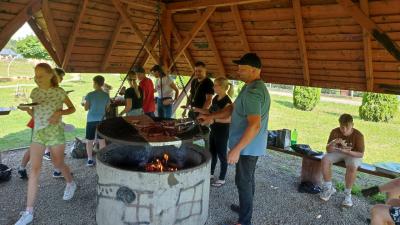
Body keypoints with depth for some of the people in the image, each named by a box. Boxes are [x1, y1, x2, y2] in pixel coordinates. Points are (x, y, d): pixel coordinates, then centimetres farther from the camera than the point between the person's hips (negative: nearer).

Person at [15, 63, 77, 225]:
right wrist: (26, 109, -8)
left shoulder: (59, 92, -7)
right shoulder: (34, 92, 5)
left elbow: (72, 108, 3)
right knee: (34, 169, -3)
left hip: (55, 132, -3)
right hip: (38, 132, 3)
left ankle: (71, 184, 45)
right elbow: (34, 114, 13)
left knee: (58, 164, 12)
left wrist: (60, 113, -16)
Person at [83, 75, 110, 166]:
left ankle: (90, 160, 13)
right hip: (101, 120, 2)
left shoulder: (90, 95, -11)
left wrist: (85, 103, 13)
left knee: (89, 141, 9)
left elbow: (86, 108, -6)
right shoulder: (106, 95, -3)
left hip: (91, 120, -2)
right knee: (101, 140, 10)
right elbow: (107, 107, 5)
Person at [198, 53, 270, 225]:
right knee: (247, 179, 22)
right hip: (250, 145, 10)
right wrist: (211, 116, 7)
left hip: (248, 146, -10)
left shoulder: (253, 92, -25)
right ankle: (246, 208, 40)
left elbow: (254, 125, -33)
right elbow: (233, 108, 15)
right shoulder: (253, 87, 10)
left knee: (243, 181, 2)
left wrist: (236, 149, -31)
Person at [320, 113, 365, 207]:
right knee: (325, 160, -25)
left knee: (352, 166, -36)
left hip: (353, 154, -2)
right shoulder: (335, 132, -17)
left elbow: (361, 154, -21)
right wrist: (333, 143, -39)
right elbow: (328, 150, -17)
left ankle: (347, 193, -15)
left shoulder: (358, 135, -22)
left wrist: (348, 151, -40)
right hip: (338, 152, 3)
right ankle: (329, 187, -7)